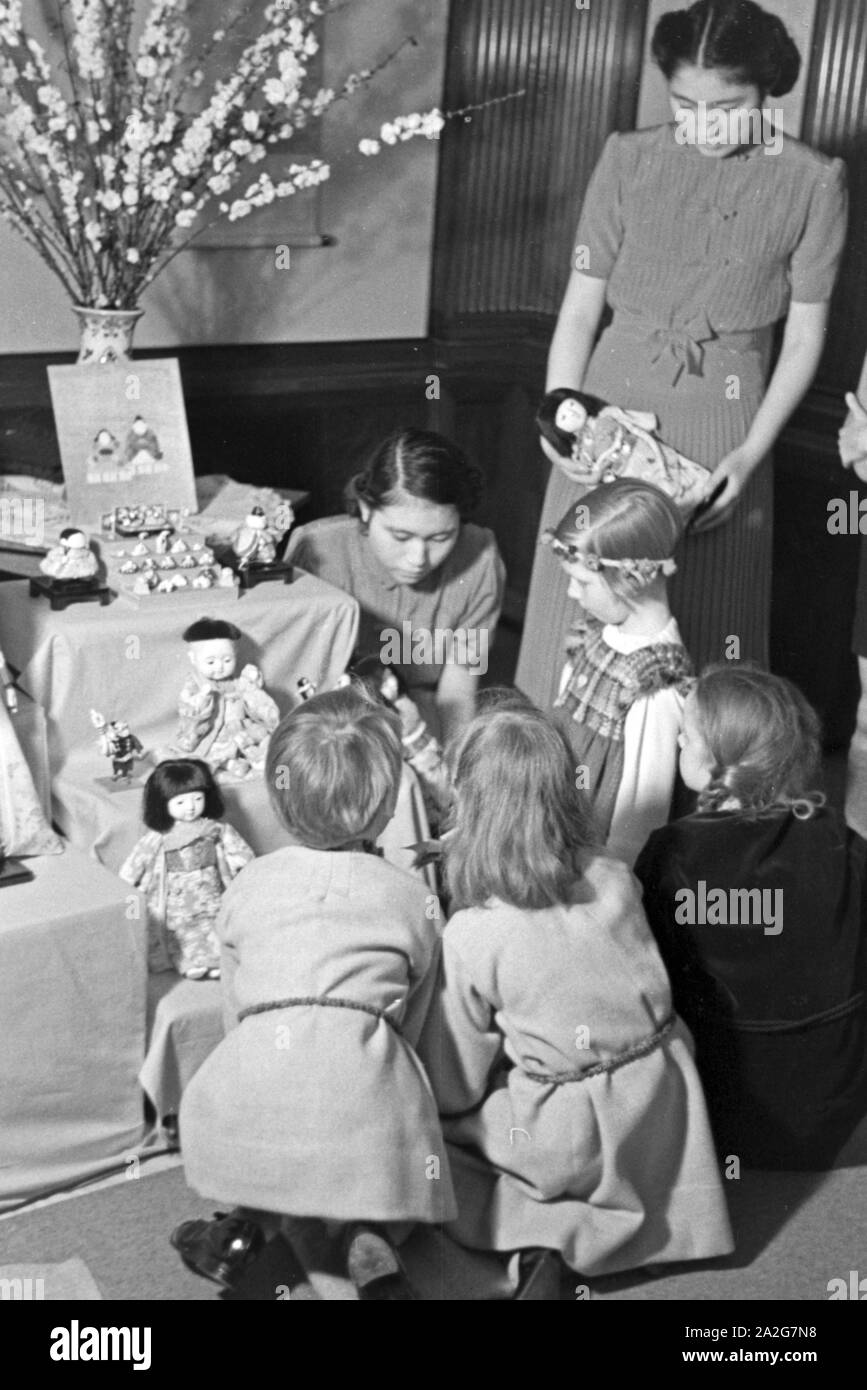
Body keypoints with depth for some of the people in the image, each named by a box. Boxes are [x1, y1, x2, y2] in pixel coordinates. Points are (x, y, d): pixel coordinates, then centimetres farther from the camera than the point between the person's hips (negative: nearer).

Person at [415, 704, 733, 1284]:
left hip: (576, 1143, -4)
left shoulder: (469, 938, -19)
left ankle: (536, 1232, 3)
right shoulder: (617, 880, -8)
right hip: (662, 1113, 4)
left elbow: (454, 1090, -9)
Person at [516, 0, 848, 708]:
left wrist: (752, 453, -8)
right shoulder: (629, 158, 2)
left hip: (722, 421, -1)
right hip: (610, 406, 1)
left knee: (704, 625, 5)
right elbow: (580, 306, 2)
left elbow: (804, 337, 1)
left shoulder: (813, 182, -1)